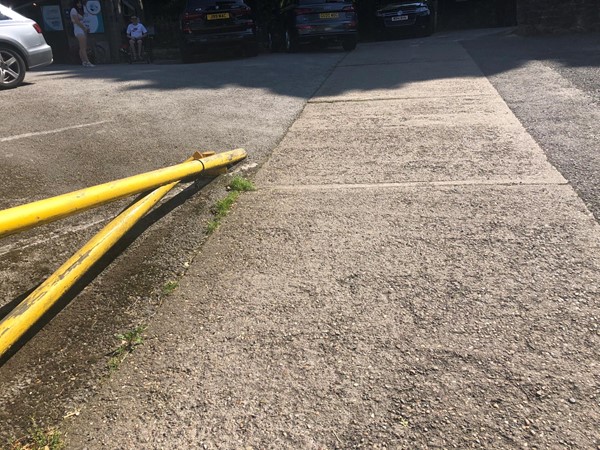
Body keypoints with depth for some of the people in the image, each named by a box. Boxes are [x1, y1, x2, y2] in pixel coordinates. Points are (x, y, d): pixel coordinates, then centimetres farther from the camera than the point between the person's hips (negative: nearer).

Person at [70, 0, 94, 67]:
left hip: (83, 31, 9)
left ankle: (84, 62, 4)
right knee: (83, 47, -16)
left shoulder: (79, 11, 23)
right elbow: (77, 21, -13)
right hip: (79, 31, -9)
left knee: (82, 48, 5)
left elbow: (81, 22, 18)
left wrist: (86, 28, 3)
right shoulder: (74, 10, -4)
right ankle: (87, 62, -24)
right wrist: (84, 28, -11)